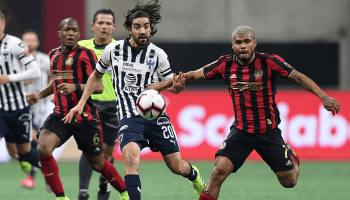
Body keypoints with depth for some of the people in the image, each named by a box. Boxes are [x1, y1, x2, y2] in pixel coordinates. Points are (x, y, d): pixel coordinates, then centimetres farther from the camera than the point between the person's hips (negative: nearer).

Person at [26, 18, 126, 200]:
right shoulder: (53, 54, 12)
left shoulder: (85, 54, -8)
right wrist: (39, 96, 18)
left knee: (97, 163, 6)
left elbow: (99, 86, -15)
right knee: (43, 148, -22)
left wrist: (75, 87, -30)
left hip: (84, 116, -5)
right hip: (60, 115, 5)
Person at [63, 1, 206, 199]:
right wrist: (81, 104, 10)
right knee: (131, 155, -31)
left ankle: (194, 175, 42)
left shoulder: (158, 54, -3)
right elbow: (96, 75, 16)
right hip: (129, 117, -1)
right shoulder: (113, 50, -1)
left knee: (177, 167, 6)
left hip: (155, 115, 1)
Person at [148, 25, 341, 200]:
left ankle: (293, 159, 39)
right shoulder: (225, 64, -4)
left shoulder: (269, 62, -11)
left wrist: (323, 96, -19)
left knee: (289, 182, 3)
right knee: (220, 169, -23)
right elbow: (193, 75, 4)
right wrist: (161, 85, -5)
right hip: (240, 131, 1)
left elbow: (299, 78, -8)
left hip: (269, 131, -1)